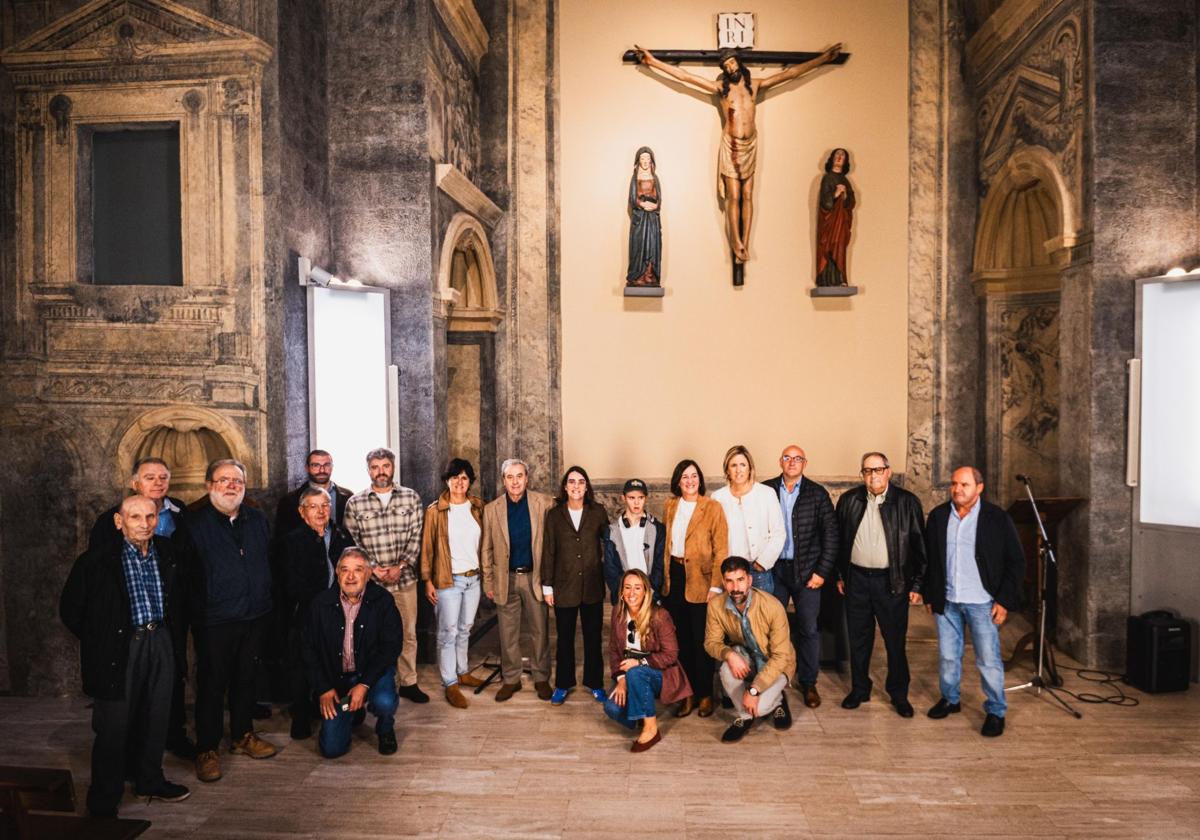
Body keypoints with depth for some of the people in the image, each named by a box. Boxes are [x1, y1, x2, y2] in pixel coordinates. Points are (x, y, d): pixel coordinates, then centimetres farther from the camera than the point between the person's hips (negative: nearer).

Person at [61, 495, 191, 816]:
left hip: (160, 643, 5)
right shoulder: (98, 558, -12)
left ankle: (149, 779, 34)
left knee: (156, 718, 15)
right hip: (118, 648, -5)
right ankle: (103, 802, 17)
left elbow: (180, 594, 21)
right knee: (113, 726, 2)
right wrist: (98, 640, -1)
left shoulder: (166, 552, 3)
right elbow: (70, 608, -4)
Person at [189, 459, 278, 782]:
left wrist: (265, 600, 11)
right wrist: (195, 610, -12)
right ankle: (206, 750, 18)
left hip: (254, 616, 5)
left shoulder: (257, 519, 9)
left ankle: (243, 736, 32)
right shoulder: (195, 522, -8)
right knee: (211, 684, 4)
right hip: (214, 619, -5)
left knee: (245, 678, 16)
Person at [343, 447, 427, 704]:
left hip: (405, 578, 1)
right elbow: (352, 542, 0)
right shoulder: (355, 503, 1)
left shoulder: (411, 498, 3)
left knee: (408, 634, 9)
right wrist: (374, 569, -10)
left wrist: (400, 567, -10)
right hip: (371, 581, -1)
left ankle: (408, 683, 23)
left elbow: (415, 538, 0)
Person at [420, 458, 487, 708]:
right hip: (448, 580, -4)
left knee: (465, 629, 16)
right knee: (448, 632, 0)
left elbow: (484, 541, 9)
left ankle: (463, 672, 31)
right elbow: (427, 547, -4)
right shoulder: (435, 511, -7)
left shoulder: (477, 507, 4)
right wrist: (428, 581, -7)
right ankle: (450, 684, 9)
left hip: (474, 578, 4)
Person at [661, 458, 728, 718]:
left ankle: (705, 695, 19)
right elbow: (664, 542, 12)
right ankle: (687, 694, 21)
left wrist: (715, 587, -13)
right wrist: (663, 577, 6)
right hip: (674, 577, 4)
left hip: (700, 580, -4)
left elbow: (720, 550, -8)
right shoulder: (670, 506, 9)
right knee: (680, 638, 9)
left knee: (701, 640, 3)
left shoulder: (713, 508, -6)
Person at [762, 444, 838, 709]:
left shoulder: (818, 493, 1)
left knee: (809, 629, 5)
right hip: (773, 569, 0)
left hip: (807, 571, 0)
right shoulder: (765, 490, 2)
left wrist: (823, 571, -5)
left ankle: (808, 682, 20)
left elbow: (831, 535, 0)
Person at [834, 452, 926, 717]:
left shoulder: (907, 502, -5)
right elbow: (839, 539, 10)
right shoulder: (849, 500, 3)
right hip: (857, 579, 2)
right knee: (858, 639, 12)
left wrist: (917, 584, -4)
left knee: (895, 641, 6)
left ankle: (899, 694, 23)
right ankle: (859, 689, 28)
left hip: (892, 582, -2)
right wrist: (840, 575, 9)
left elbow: (919, 544, -3)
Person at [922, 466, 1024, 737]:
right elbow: (928, 558, 11)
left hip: (982, 603, -3)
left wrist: (1005, 601, -8)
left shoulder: (997, 518, -7)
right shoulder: (937, 516, 4)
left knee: (988, 660, 2)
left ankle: (996, 711, 18)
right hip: (946, 602, 3)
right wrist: (929, 595, 10)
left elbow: (1016, 562, -3)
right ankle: (949, 699, 32)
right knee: (947, 656, 13)